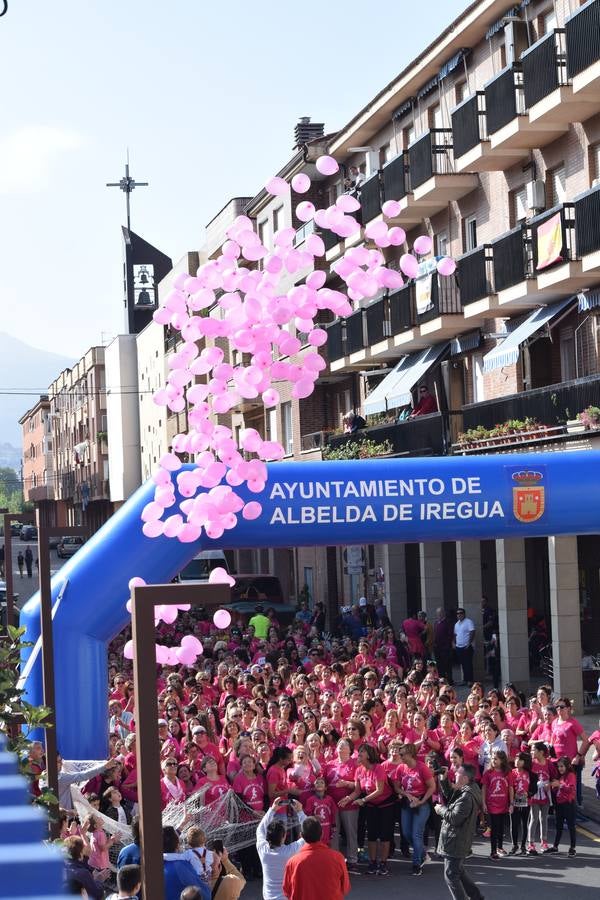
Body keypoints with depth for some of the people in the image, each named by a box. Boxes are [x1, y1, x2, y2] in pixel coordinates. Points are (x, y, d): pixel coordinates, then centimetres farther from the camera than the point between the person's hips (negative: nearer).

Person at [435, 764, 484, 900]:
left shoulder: (467, 796, -26)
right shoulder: (465, 790, 6)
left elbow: (455, 818, -29)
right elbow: (450, 796, 21)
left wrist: (441, 810, -12)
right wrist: (443, 780, 8)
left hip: (455, 842, -11)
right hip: (459, 840, 11)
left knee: (451, 875, -3)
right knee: (459, 871, 23)